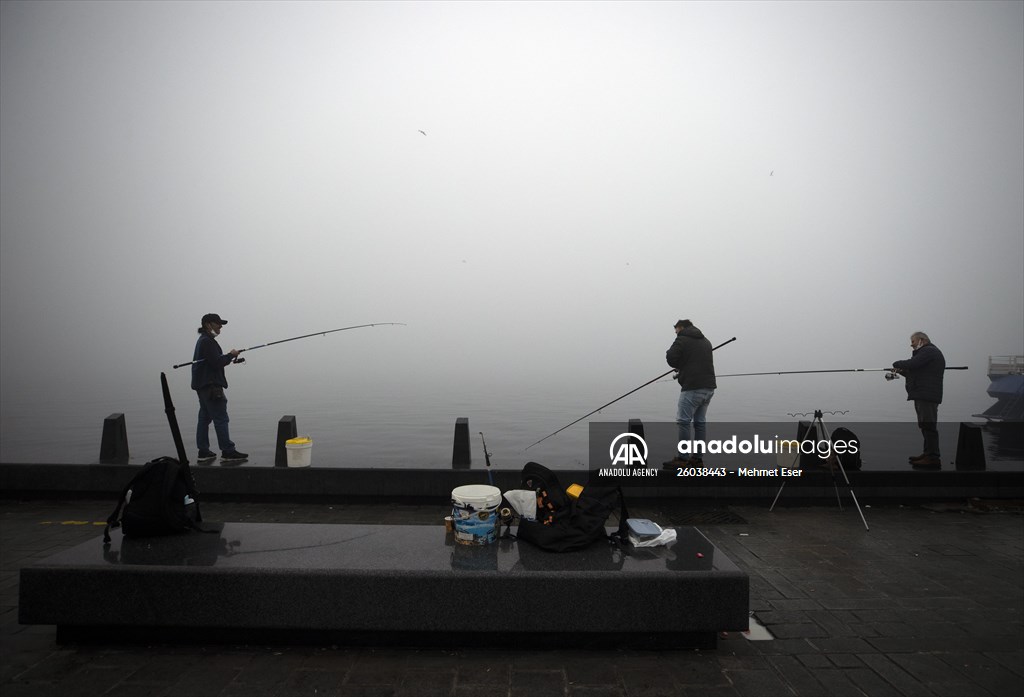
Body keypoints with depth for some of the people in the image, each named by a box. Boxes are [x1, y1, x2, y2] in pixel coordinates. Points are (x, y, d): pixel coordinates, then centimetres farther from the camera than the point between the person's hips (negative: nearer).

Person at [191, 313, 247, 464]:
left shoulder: (203, 340, 19)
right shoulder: (207, 341, -14)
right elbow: (217, 362, -21)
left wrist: (227, 356, 9)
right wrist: (231, 355, -7)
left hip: (203, 386, 11)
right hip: (210, 385, -11)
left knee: (204, 418, 11)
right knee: (221, 418, -9)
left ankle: (203, 452, 14)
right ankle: (228, 452, -8)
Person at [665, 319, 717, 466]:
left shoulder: (682, 340, -3)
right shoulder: (706, 341, 21)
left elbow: (671, 358, -12)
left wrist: (679, 365, 10)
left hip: (692, 388, -8)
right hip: (709, 386, 8)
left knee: (683, 421, -4)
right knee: (700, 422, 11)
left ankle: (682, 458, -4)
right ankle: (697, 458, 13)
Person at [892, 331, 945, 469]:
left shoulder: (929, 351, -9)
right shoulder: (926, 352, 26)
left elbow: (912, 364, -21)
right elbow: (916, 372, 25)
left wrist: (897, 364, -4)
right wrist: (901, 371, 11)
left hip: (927, 395, -11)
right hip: (922, 395, 11)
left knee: (928, 426, -12)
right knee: (926, 426, 16)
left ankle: (933, 458, -14)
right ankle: (928, 453, 24)